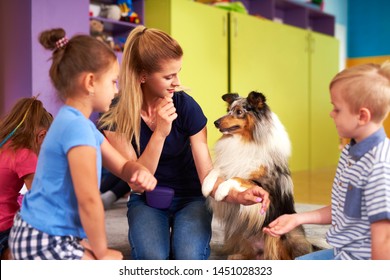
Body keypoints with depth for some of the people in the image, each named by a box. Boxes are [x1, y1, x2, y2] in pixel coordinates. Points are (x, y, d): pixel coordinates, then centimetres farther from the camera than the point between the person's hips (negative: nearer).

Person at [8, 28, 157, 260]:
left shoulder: (77, 123, 8)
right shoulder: (77, 127, -26)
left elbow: (122, 166, 12)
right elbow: (89, 199, -26)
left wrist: (140, 172, -12)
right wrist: (101, 252, -13)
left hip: (50, 236, 11)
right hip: (45, 242, -11)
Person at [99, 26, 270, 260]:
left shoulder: (186, 106, -15)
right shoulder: (117, 117, -14)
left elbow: (207, 177, -15)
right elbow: (137, 183, -18)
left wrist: (237, 195, -36)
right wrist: (160, 133, -30)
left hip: (190, 198, 0)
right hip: (146, 201, 0)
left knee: (189, 257, -28)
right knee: (151, 257, -30)